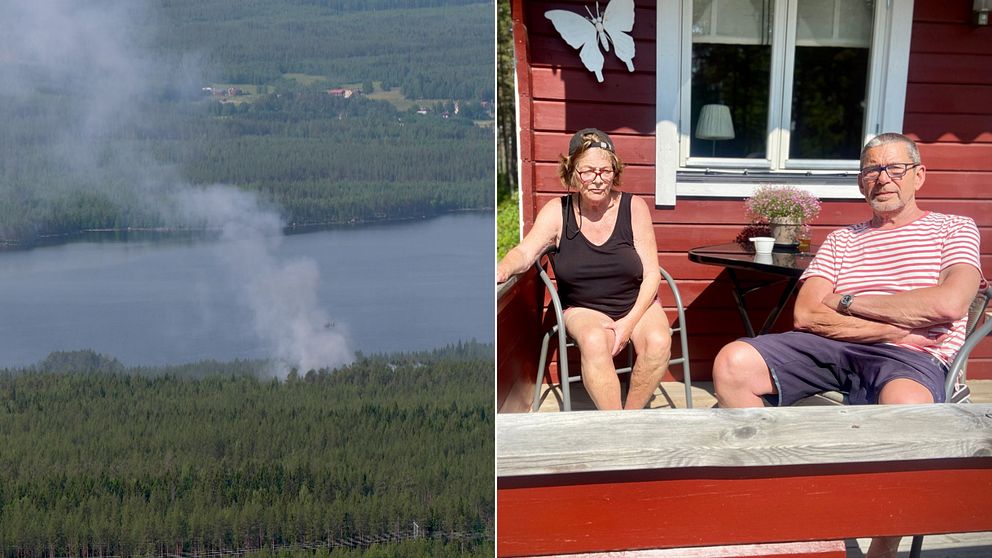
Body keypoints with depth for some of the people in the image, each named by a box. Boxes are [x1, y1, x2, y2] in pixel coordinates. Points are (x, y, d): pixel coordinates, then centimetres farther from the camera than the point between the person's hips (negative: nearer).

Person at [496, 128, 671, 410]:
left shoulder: (634, 207, -4)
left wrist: (630, 322, -17)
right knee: (594, 342, -33)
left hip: (637, 305, 1)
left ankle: (630, 413, -6)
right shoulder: (557, 212, -3)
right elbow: (525, 252, -17)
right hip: (583, 310, -1)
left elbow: (651, 274, -4)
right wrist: (502, 270, -41)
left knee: (659, 341, -29)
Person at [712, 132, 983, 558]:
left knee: (905, 407, -40)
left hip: (912, 357, -3)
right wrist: (893, 328, -6)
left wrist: (849, 302, -1)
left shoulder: (954, 229, 16)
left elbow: (949, 303, -7)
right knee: (733, 363, -21)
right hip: (832, 349, 4)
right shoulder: (841, 240, 23)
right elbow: (806, 316, 6)